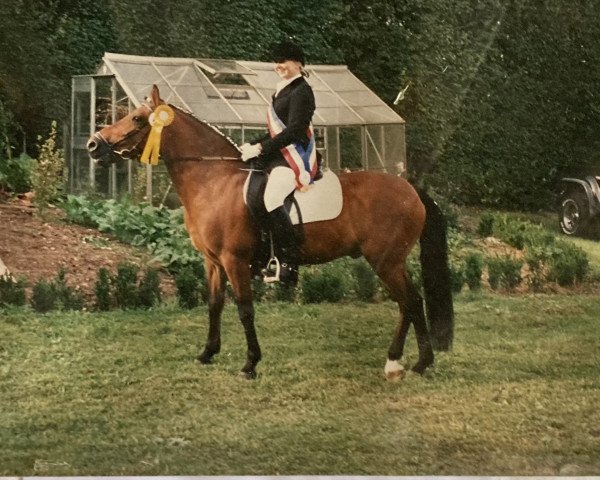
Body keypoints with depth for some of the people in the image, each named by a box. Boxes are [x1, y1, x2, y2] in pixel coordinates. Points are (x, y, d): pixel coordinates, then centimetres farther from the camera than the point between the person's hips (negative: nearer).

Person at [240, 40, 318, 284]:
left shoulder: (301, 91, -9)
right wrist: (252, 145, 11)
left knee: (271, 198, -27)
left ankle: (289, 265, -27)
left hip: (295, 156, -11)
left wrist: (261, 148, -19)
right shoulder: (283, 91, 21)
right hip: (280, 154, 11)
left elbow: (294, 130, -18)